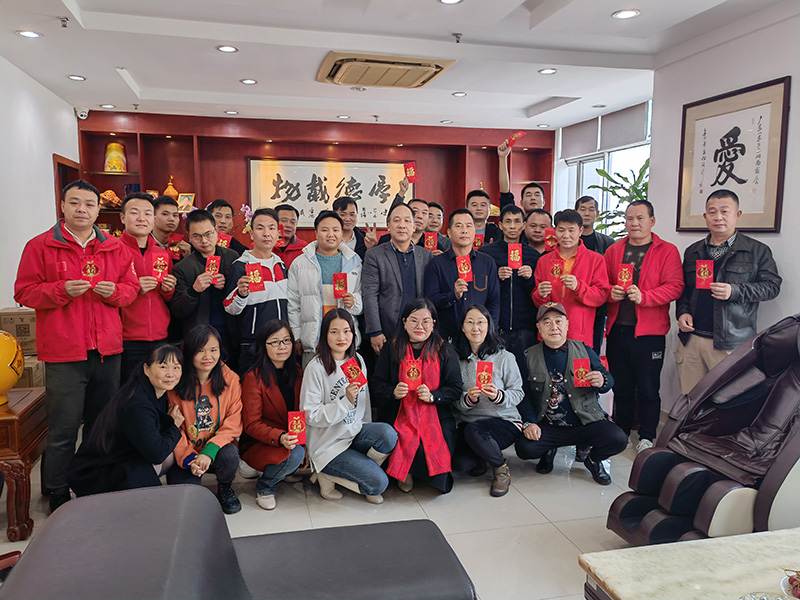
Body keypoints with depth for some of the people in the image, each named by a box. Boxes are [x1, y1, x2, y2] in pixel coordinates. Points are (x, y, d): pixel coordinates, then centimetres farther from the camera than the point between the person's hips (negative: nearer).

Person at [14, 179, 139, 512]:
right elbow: (24, 292, 0)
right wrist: (62, 290, -16)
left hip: (107, 351, 4)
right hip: (63, 353, -3)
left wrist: (114, 291, -8)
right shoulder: (40, 246, 2)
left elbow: (131, 287, 13)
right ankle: (58, 497, 16)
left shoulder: (114, 248, 12)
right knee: (63, 430, 0)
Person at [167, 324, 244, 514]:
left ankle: (225, 487, 3)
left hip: (218, 447, 0)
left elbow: (233, 424, -8)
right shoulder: (176, 382, -7)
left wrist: (210, 450, -23)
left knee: (229, 456, -33)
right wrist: (187, 458, -18)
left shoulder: (231, 379, -5)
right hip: (187, 453, 0)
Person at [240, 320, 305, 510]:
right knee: (294, 454, -33)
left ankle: (284, 471, 11)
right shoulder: (254, 377, -15)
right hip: (257, 444, -7)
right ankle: (264, 488, -3)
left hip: (292, 439, 7)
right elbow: (252, 424, -16)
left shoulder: (296, 372, 3)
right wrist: (279, 438, -34)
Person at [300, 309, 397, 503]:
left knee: (388, 434, -26)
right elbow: (310, 415, -16)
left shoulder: (357, 361, 5)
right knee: (378, 483, -19)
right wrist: (346, 402, -25)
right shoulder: (316, 368, -15)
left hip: (355, 433, 6)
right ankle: (326, 475, 4)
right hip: (327, 444, -6)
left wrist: (370, 433, 12)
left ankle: (361, 470, 1)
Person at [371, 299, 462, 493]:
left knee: (437, 453, -23)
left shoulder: (445, 351, 6)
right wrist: (393, 392, -16)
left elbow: (455, 389, 3)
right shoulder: (391, 349, 7)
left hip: (435, 416, 1)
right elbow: (376, 385, 6)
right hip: (399, 414, -1)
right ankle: (405, 471, 6)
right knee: (408, 447, -29)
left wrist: (432, 396, -15)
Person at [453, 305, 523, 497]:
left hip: (504, 421, -2)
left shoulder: (504, 358, -3)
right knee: (460, 459, -26)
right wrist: (468, 399, -21)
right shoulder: (457, 358, 3)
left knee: (473, 431, -34)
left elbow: (518, 393, -3)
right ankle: (480, 459, 15)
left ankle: (501, 469, -3)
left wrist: (498, 396, -23)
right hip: (467, 422, 3)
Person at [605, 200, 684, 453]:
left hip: (649, 331, -3)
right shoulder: (613, 251, 13)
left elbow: (675, 287, -8)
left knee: (648, 388, 2)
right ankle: (620, 432, 27)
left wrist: (644, 297, -22)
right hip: (617, 329, 4)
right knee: (621, 386, 13)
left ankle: (647, 437, 17)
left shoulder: (667, 251, 1)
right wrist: (611, 292, -6)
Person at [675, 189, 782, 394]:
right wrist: (682, 311, 3)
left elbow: (772, 285, 0)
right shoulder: (692, 252, 16)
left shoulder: (758, 251, 4)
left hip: (731, 345, -4)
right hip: (691, 339, 4)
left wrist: (735, 292, -15)